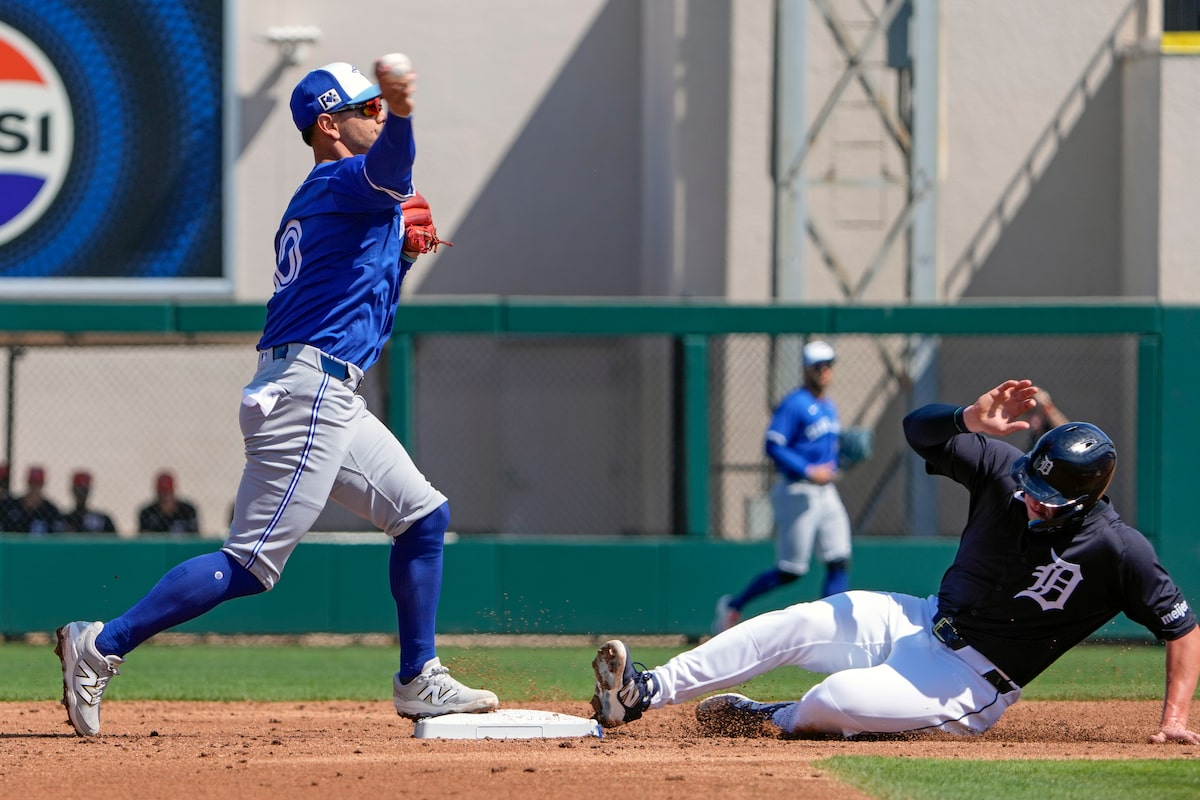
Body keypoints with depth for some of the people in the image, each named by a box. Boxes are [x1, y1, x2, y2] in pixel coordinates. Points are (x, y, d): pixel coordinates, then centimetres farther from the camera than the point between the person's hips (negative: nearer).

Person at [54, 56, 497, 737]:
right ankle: (103, 647, -10)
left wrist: (401, 252, 14)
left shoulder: (309, 205, 21)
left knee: (424, 514, 16)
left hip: (330, 400, 11)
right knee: (251, 565, -12)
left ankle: (420, 682, 19)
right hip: (309, 392, -11)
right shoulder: (344, 182, -8)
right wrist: (401, 117, -55)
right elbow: (385, 169, -34)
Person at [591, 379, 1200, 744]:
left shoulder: (1117, 552, -23)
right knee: (796, 624, -12)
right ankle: (645, 693, -11)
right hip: (923, 623, 6)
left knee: (842, 698, -29)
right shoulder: (1003, 472, -9)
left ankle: (776, 719, 5)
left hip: (971, 688, -6)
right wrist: (973, 419, -26)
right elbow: (919, 428, -5)